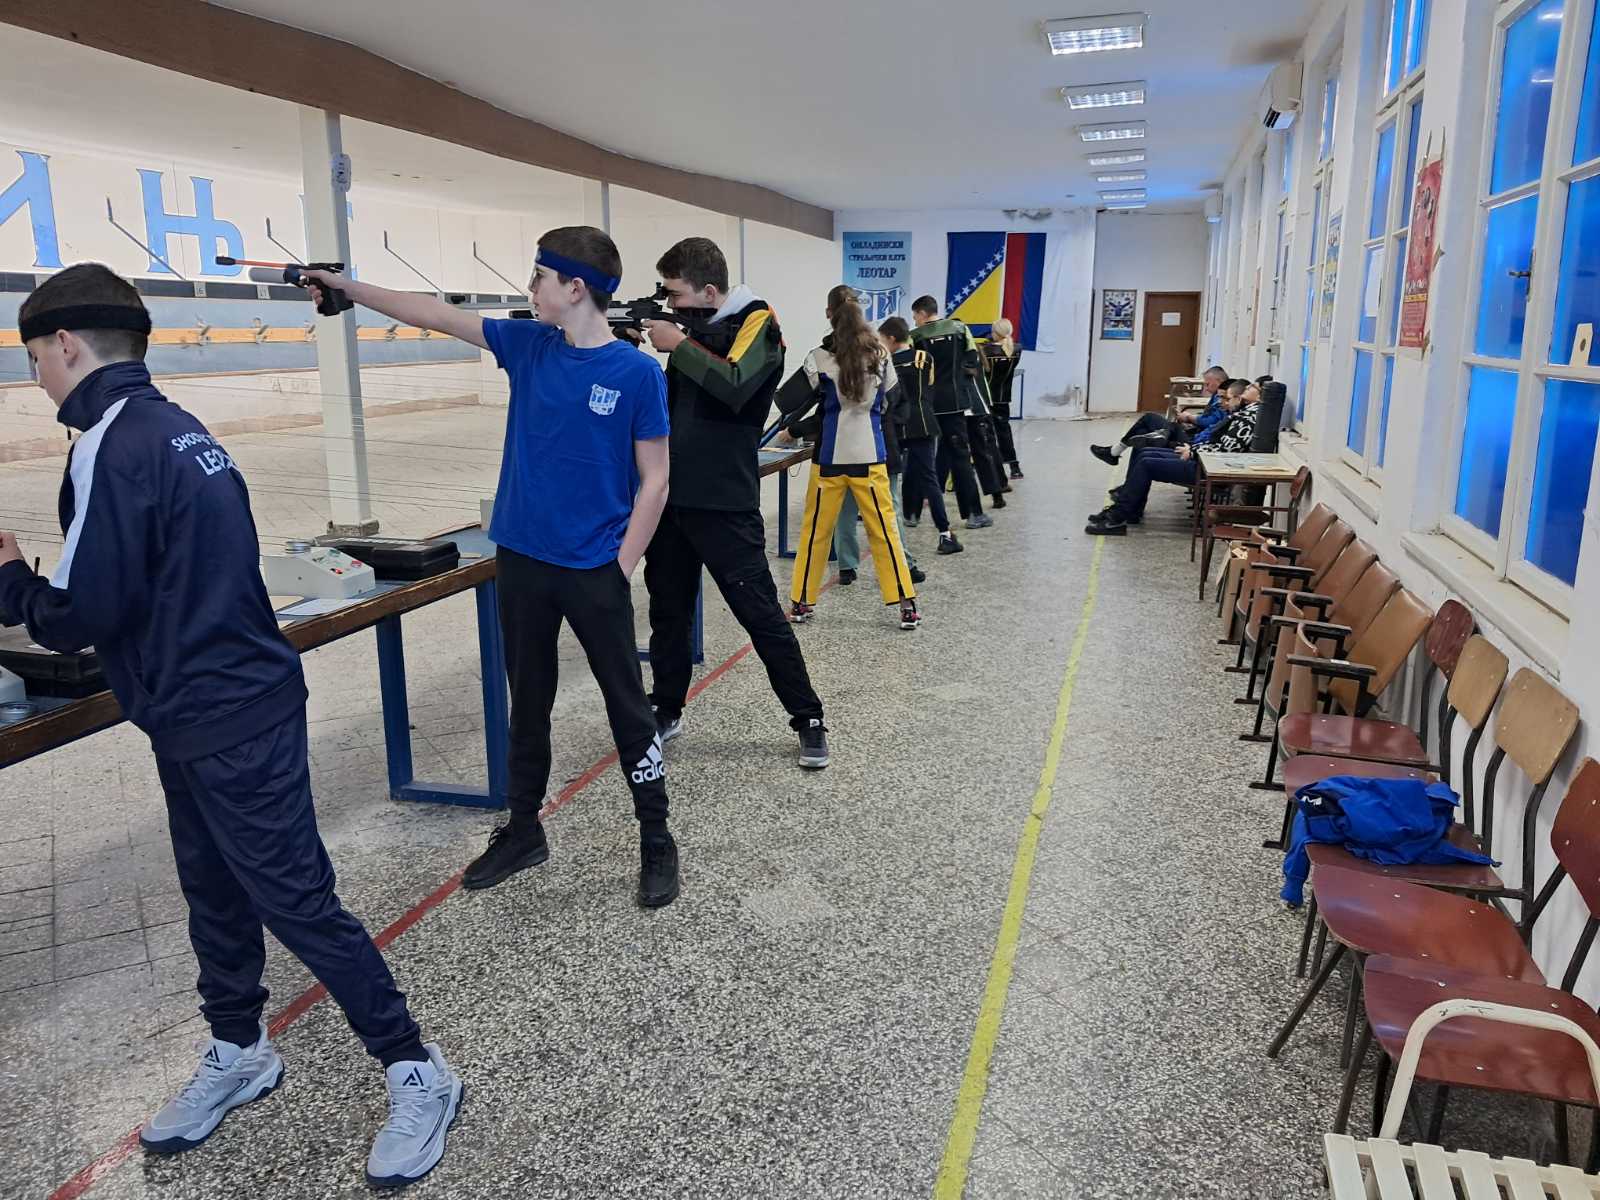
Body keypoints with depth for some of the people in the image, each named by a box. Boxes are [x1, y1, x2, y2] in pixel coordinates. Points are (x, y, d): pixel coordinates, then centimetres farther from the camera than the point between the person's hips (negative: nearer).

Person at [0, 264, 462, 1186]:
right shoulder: (174, 427, 11)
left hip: (227, 723, -10)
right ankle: (238, 1053, 39)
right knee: (216, 894, 20)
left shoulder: (110, 447, -18)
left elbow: (79, 616, -19)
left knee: (298, 902, -1)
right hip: (222, 707, 10)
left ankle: (417, 1073, 11)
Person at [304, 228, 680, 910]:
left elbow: (654, 481, -9)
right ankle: (524, 832, 32)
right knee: (528, 702, 16)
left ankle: (657, 842, 20)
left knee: (627, 705, 5)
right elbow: (438, 316, 11)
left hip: (595, 572, -5)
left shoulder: (636, 373, -11)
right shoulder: (529, 346, 3)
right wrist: (346, 287, 14)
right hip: (521, 561, 5)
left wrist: (622, 568, -12)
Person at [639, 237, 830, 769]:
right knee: (668, 611, 14)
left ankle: (809, 720, 10)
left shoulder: (756, 321, -7)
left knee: (761, 614, -2)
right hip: (672, 496, 7)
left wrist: (678, 344, -14)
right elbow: (668, 401, 17)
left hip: (723, 503, -7)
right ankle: (666, 712, 30)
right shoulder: (693, 327, 14)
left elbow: (735, 386, -24)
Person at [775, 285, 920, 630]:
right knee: (884, 529, 6)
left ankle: (802, 602, 19)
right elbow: (890, 403, 9)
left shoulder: (820, 358, -10)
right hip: (870, 456, 2)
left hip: (830, 458, -1)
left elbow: (786, 402, -10)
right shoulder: (879, 354, -1)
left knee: (816, 531, 10)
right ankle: (907, 604, 4)